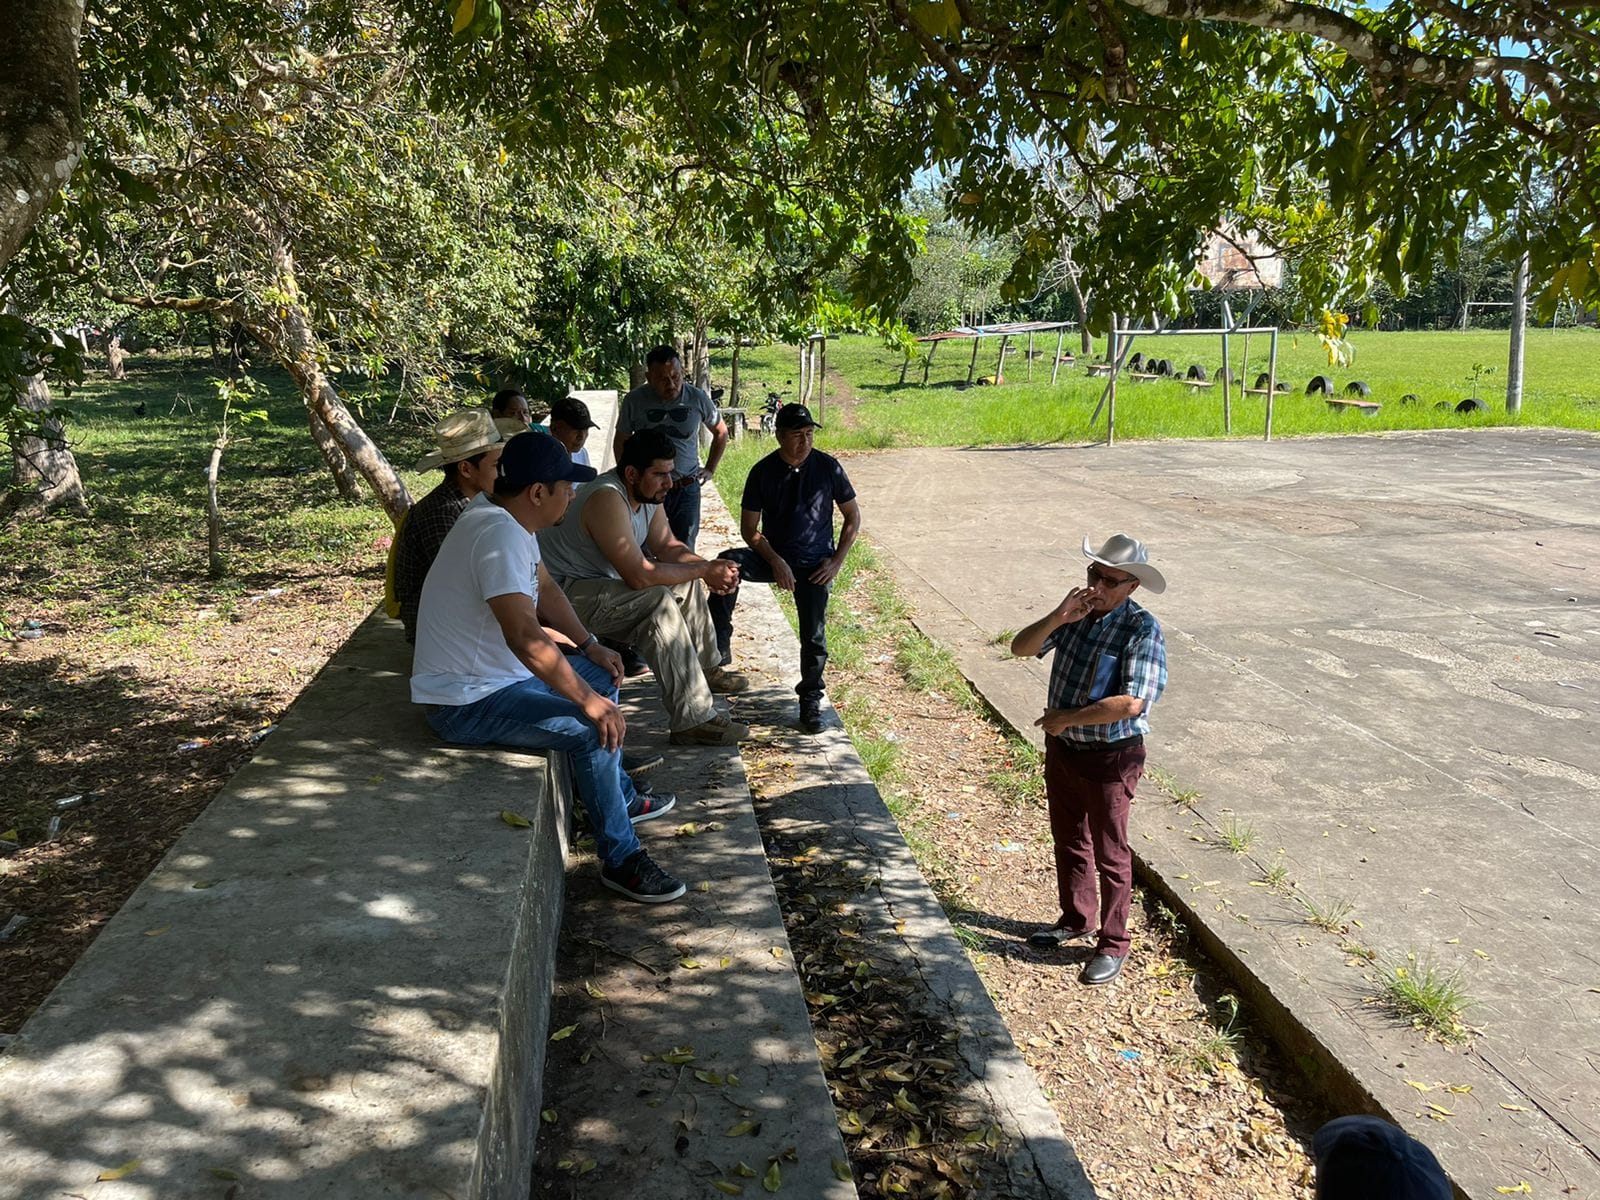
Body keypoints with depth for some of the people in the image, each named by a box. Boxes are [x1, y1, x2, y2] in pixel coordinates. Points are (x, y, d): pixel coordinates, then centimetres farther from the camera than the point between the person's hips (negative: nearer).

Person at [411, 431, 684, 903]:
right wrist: (588, 701, -33)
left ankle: (620, 798, 34)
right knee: (594, 728, -24)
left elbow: (545, 589, 18)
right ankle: (621, 860, -9)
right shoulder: (499, 534, -28)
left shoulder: (508, 516, 4)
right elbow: (524, 636, -38)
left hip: (500, 673, 11)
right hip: (466, 703, -11)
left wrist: (590, 646, 10)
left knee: (602, 677, 21)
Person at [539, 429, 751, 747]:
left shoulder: (647, 494, 2)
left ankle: (706, 669, 33)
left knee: (687, 582, 14)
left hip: (600, 580, 11)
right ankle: (693, 720, -28)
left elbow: (668, 547, 9)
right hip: (564, 591, -11)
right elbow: (639, 575, -33)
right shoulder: (607, 499, -29)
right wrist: (704, 570, -23)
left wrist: (707, 569, -11)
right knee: (658, 602, -29)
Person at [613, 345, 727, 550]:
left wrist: (710, 469, 8)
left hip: (687, 488, 1)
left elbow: (721, 433, 13)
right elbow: (620, 442, 7)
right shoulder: (634, 400, -6)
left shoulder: (698, 398, -4)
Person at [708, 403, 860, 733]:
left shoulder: (827, 467, -5)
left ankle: (811, 700, 12)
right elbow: (749, 528, -3)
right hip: (774, 556, 1)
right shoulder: (763, 472, -5)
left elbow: (853, 516, 4)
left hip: (815, 563, 0)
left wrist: (836, 561, -5)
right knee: (727, 563, -27)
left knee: (814, 632, -8)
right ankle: (718, 651, -27)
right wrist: (776, 562, -17)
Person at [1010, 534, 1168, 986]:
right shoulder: (1076, 614, -1)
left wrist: (1067, 718, -20)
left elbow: (1131, 703, -28)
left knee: (1109, 855, 8)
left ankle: (1113, 945, 24)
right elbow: (1021, 648, -4)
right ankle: (1076, 919, 42)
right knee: (1069, 842, 22)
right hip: (1062, 748, 7)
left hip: (1111, 758, -6)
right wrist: (1056, 618, -21)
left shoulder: (1141, 629, -20)